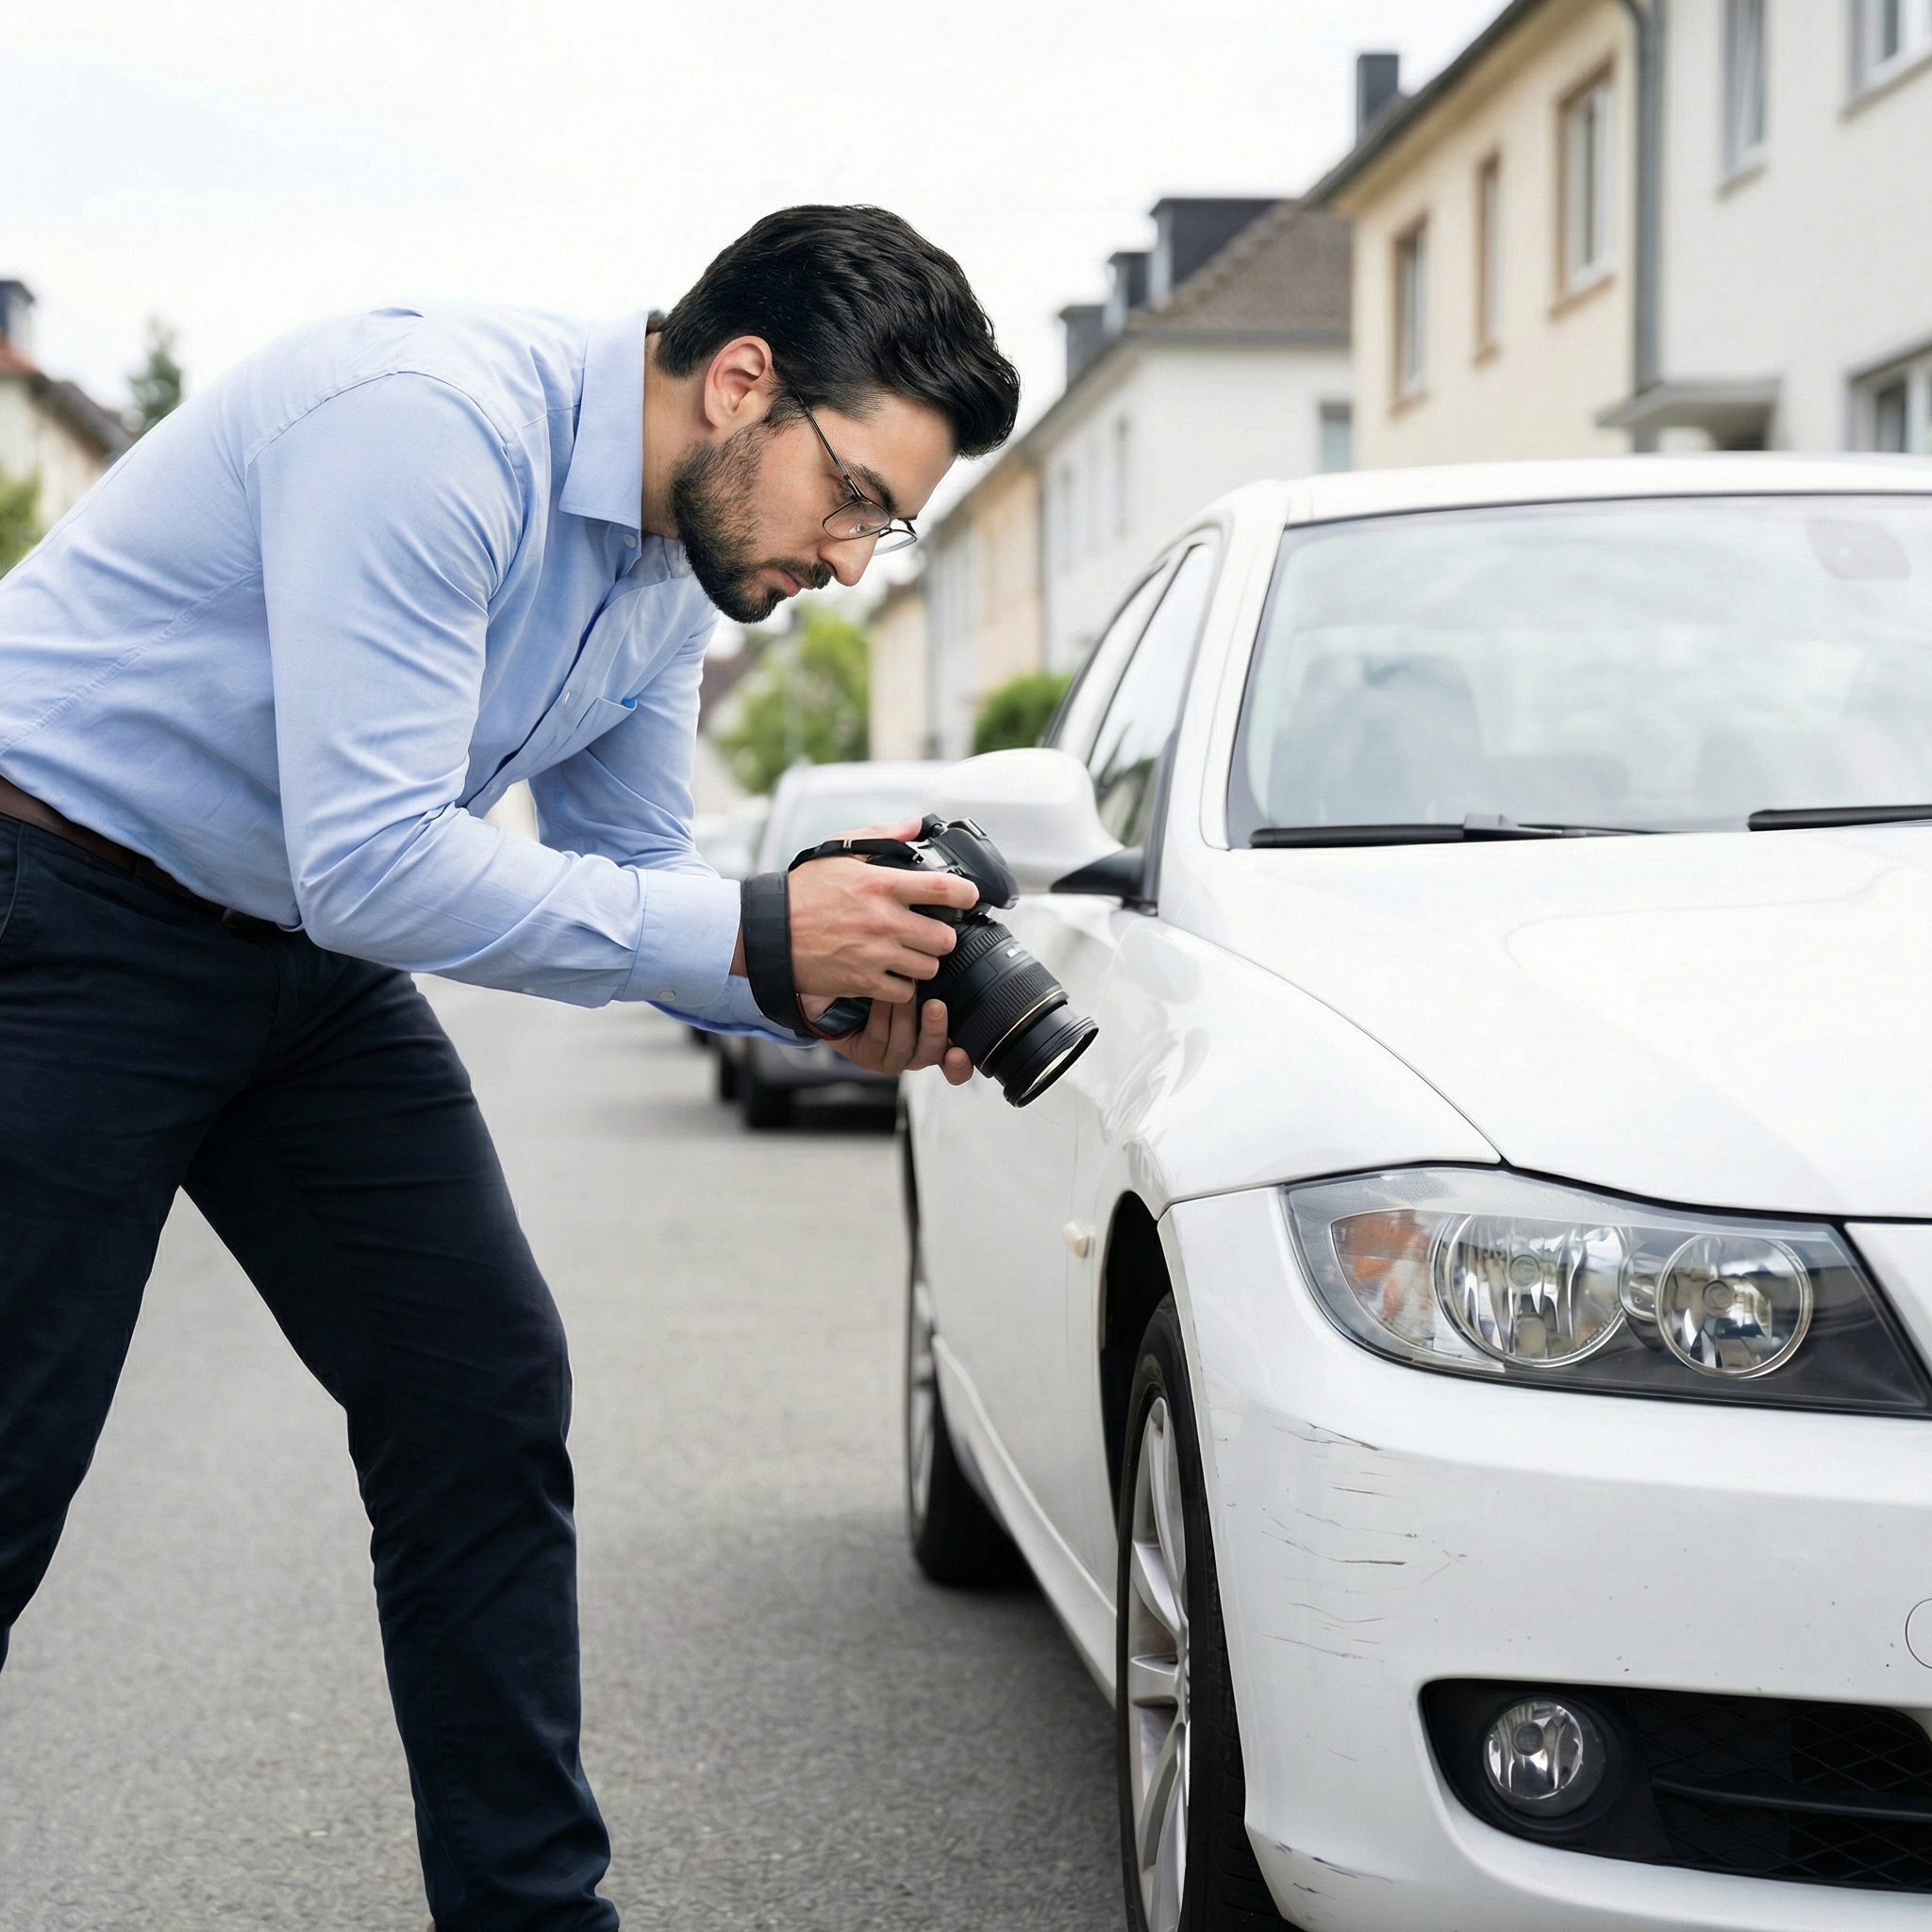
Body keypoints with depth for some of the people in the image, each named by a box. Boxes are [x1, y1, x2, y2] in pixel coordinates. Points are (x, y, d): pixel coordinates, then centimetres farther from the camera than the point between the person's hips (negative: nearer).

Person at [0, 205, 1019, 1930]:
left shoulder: (672, 572, 2)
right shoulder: (431, 425, -27)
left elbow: (640, 881, 11)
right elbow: (374, 865, -31)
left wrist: (840, 993, -9)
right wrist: (755, 933, -26)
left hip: (307, 951, 9)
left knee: (486, 1403, 3)